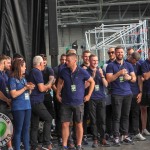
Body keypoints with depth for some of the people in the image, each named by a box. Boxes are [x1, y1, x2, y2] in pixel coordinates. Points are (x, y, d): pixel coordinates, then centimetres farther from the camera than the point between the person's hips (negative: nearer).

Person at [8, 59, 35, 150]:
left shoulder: (23, 79, 14)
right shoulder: (12, 79, -8)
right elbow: (14, 94, -15)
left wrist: (29, 88, -1)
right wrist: (25, 88, -14)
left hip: (27, 106, 7)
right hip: (18, 108, -7)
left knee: (26, 129, 10)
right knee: (18, 129, -1)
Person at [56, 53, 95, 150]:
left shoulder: (82, 72, -10)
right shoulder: (64, 71, -2)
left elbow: (92, 82, 3)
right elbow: (60, 82, 15)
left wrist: (88, 95, 1)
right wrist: (58, 94, 10)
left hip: (78, 103, -2)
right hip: (66, 103, 2)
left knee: (79, 124, 7)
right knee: (65, 124, 1)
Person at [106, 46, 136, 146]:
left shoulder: (129, 65, 12)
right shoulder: (111, 66, 0)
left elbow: (134, 79, 10)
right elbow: (109, 79, -8)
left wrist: (130, 78, -12)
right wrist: (119, 73, -17)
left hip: (128, 94, 4)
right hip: (116, 95, -4)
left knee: (126, 115, 7)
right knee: (117, 116, -4)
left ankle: (125, 135, 14)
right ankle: (116, 137, -1)